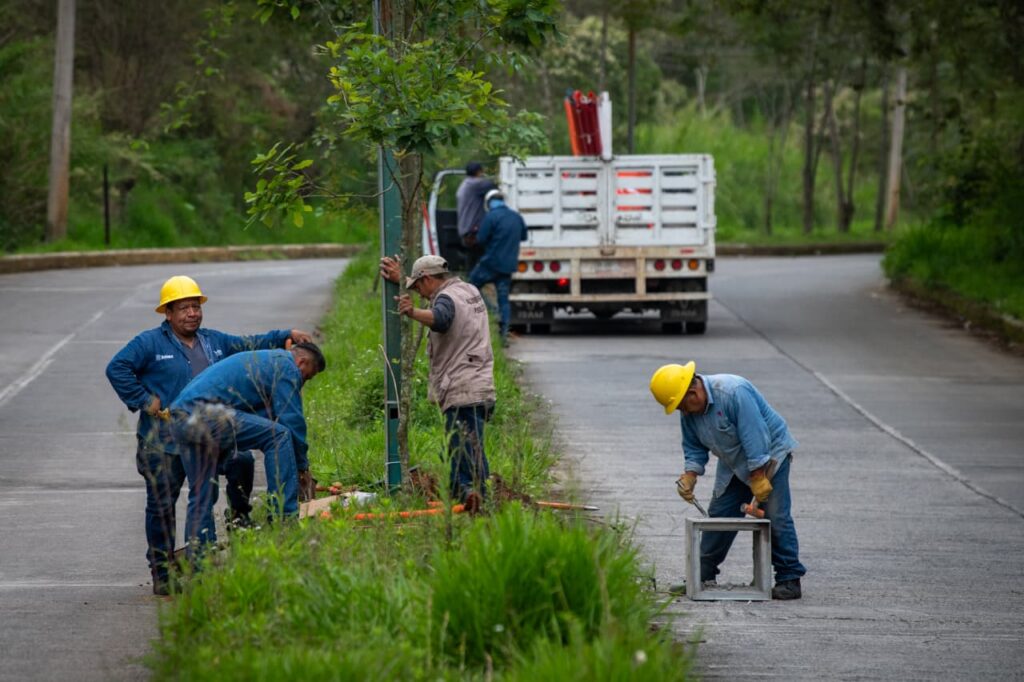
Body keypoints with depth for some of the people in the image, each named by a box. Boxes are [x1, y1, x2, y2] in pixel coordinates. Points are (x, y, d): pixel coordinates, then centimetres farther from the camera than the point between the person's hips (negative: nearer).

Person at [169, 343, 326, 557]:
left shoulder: (263, 360, 34)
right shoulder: (286, 365, 4)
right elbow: (292, 420, -1)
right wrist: (302, 466, 10)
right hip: (206, 414, -10)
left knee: (201, 496, 16)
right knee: (279, 435, -10)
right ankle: (284, 516, -13)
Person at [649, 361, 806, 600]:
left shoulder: (734, 392, -31)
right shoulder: (689, 411, -5)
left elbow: (755, 436, -31)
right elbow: (694, 448, 5)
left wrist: (758, 479, -29)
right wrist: (689, 477, -13)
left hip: (769, 452, -7)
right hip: (734, 462, 7)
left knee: (775, 516, -14)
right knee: (719, 513, 4)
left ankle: (789, 579, -9)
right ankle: (702, 576, 11)